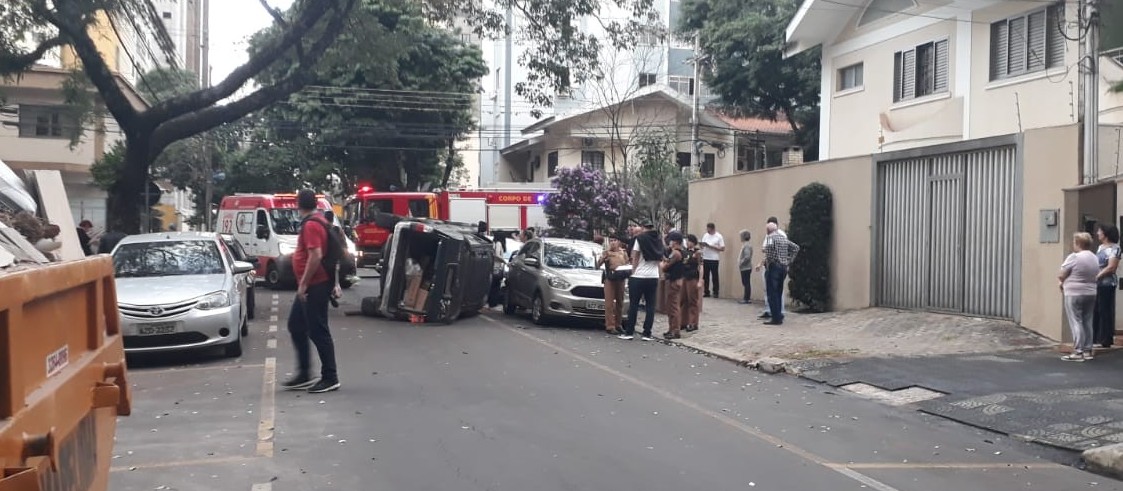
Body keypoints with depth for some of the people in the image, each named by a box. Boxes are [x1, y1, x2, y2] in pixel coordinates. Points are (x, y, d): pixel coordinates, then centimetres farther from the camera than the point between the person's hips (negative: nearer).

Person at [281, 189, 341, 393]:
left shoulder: (311, 225, -17)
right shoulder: (317, 221, 14)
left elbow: (316, 256, -25)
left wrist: (303, 284, -20)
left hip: (315, 286, -11)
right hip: (312, 286, 11)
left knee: (318, 331, -5)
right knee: (296, 326, 16)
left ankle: (330, 378, 2)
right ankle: (304, 375, 21)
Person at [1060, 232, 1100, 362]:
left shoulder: (1074, 257, -14)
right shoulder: (1095, 258, 11)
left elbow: (1061, 275, -14)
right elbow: (1096, 275, 15)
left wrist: (1062, 282, 9)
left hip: (1074, 294, -7)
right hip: (1091, 293, 7)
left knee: (1076, 322, -4)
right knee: (1087, 322, 13)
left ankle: (1078, 352, -5)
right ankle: (1087, 350, 17)